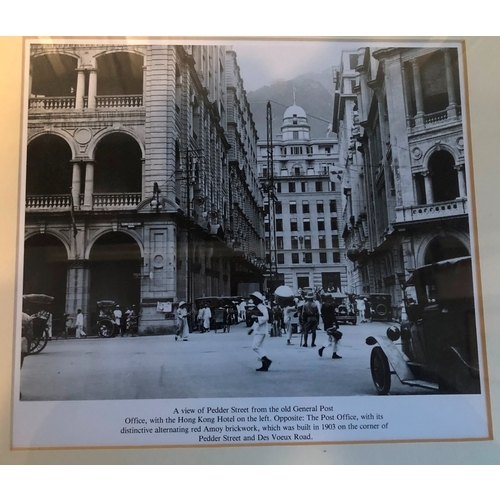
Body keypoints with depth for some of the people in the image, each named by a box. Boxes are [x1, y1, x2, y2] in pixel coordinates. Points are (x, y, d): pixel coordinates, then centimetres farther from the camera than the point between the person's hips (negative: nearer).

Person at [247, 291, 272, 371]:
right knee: (259, 347, 10)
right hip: (257, 330, 10)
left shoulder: (262, 307, -12)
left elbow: (266, 317, -22)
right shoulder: (257, 308, 17)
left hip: (261, 330, -10)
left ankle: (266, 360, -12)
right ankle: (264, 366, 13)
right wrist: (252, 328, 23)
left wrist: (257, 318, -31)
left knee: (255, 346, -15)